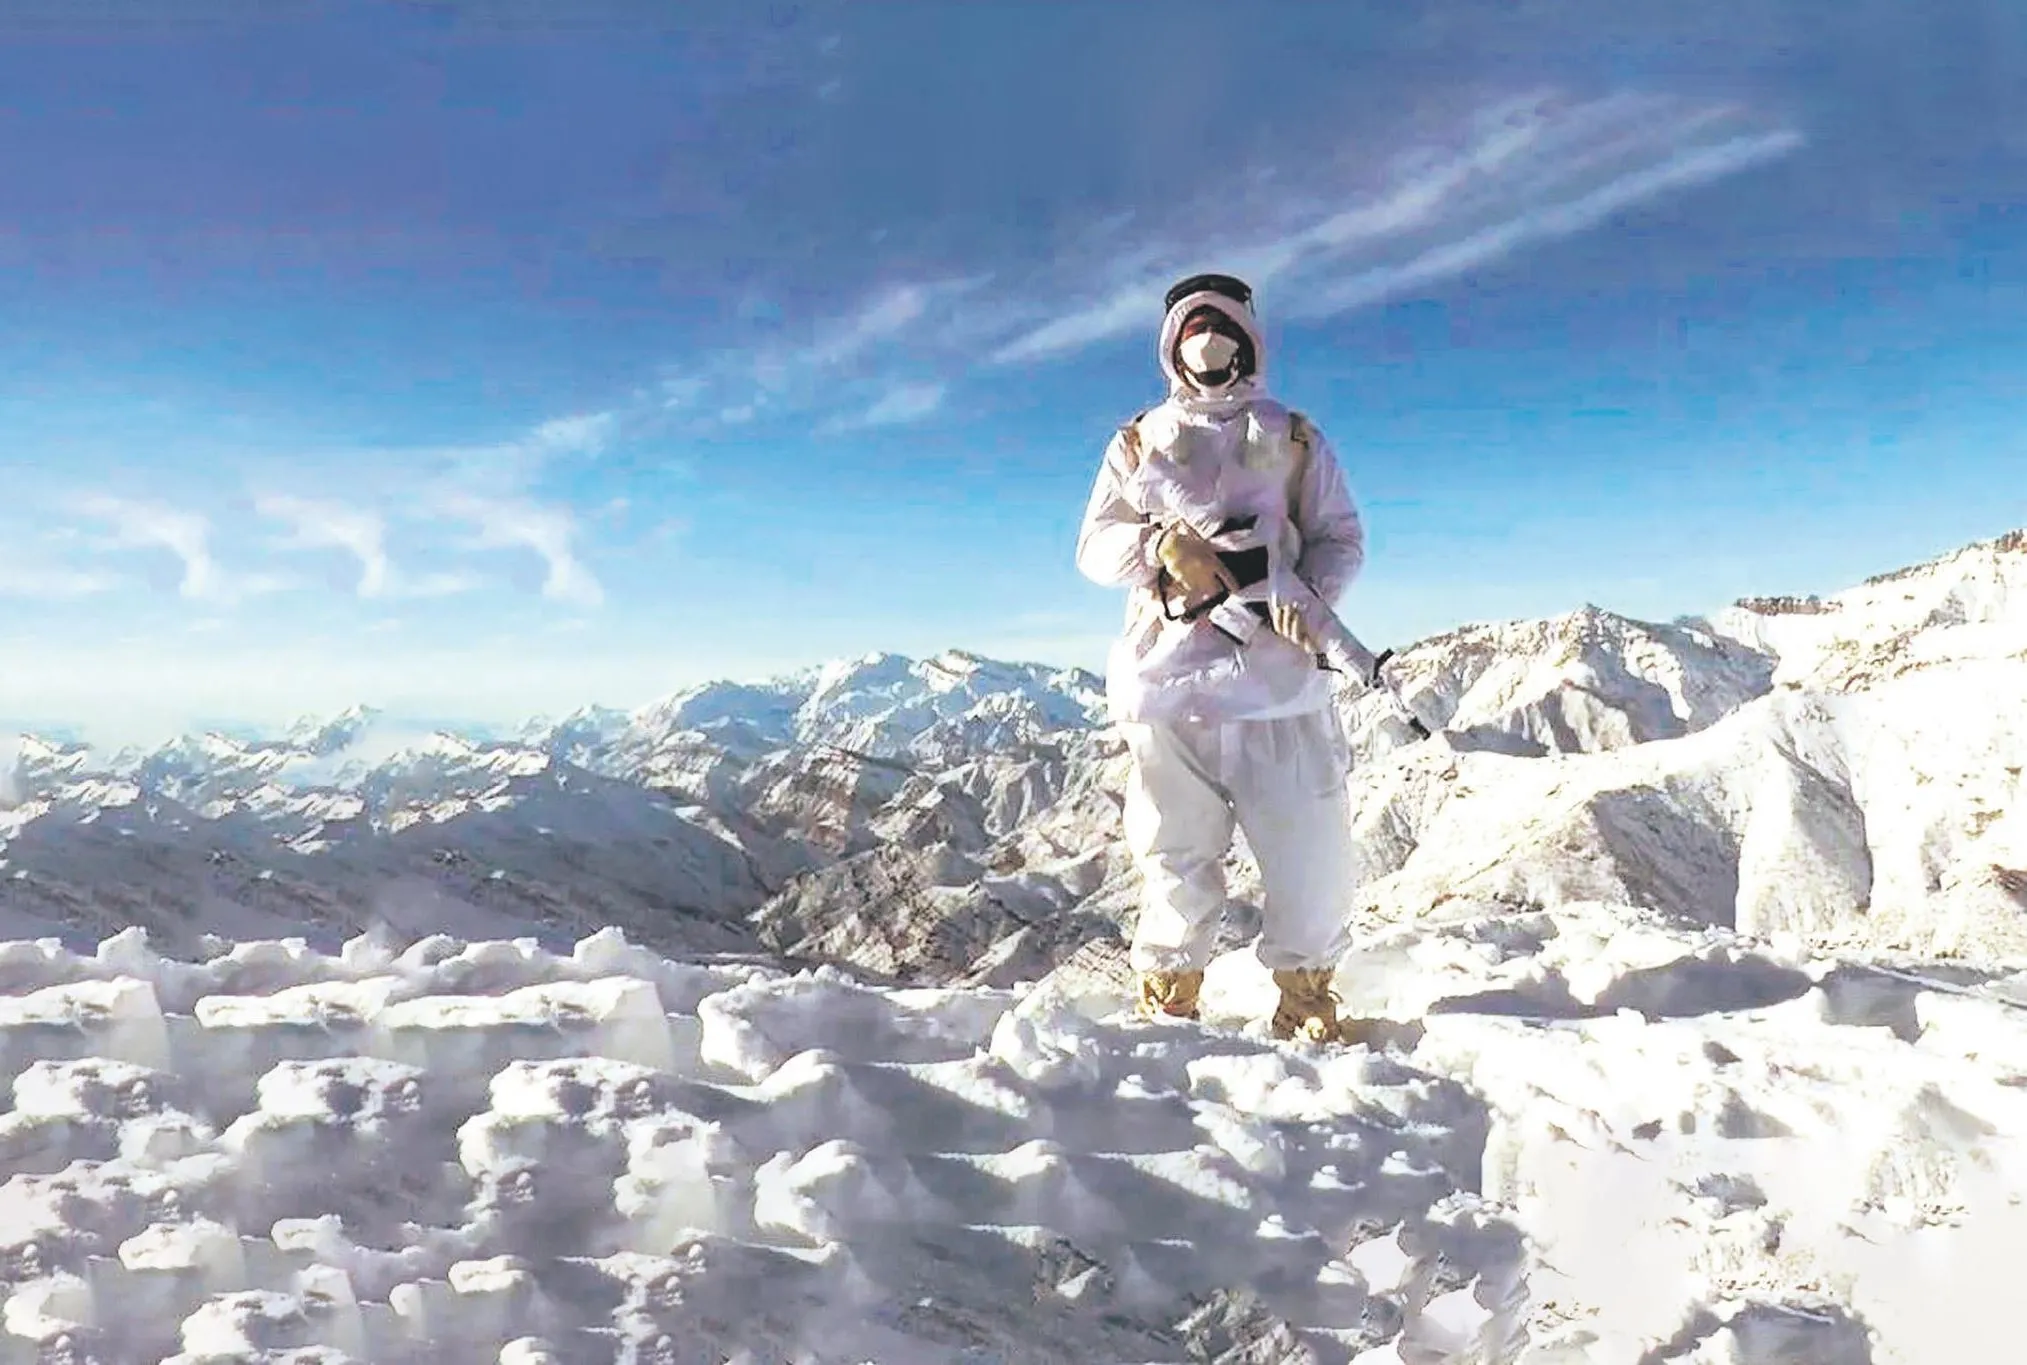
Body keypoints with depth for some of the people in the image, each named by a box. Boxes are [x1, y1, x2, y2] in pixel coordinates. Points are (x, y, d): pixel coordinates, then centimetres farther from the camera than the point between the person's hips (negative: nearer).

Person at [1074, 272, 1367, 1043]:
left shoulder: (1294, 441, 15)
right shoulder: (1139, 444, 17)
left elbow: (1342, 537, 10)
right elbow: (1094, 547, 9)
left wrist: (1311, 593, -12)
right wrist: (1162, 546, -12)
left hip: (1278, 671, 0)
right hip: (1171, 673, 0)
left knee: (1310, 848, -2)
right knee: (1176, 850, 2)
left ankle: (1306, 994, 17)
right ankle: (1166, 1002, 18)